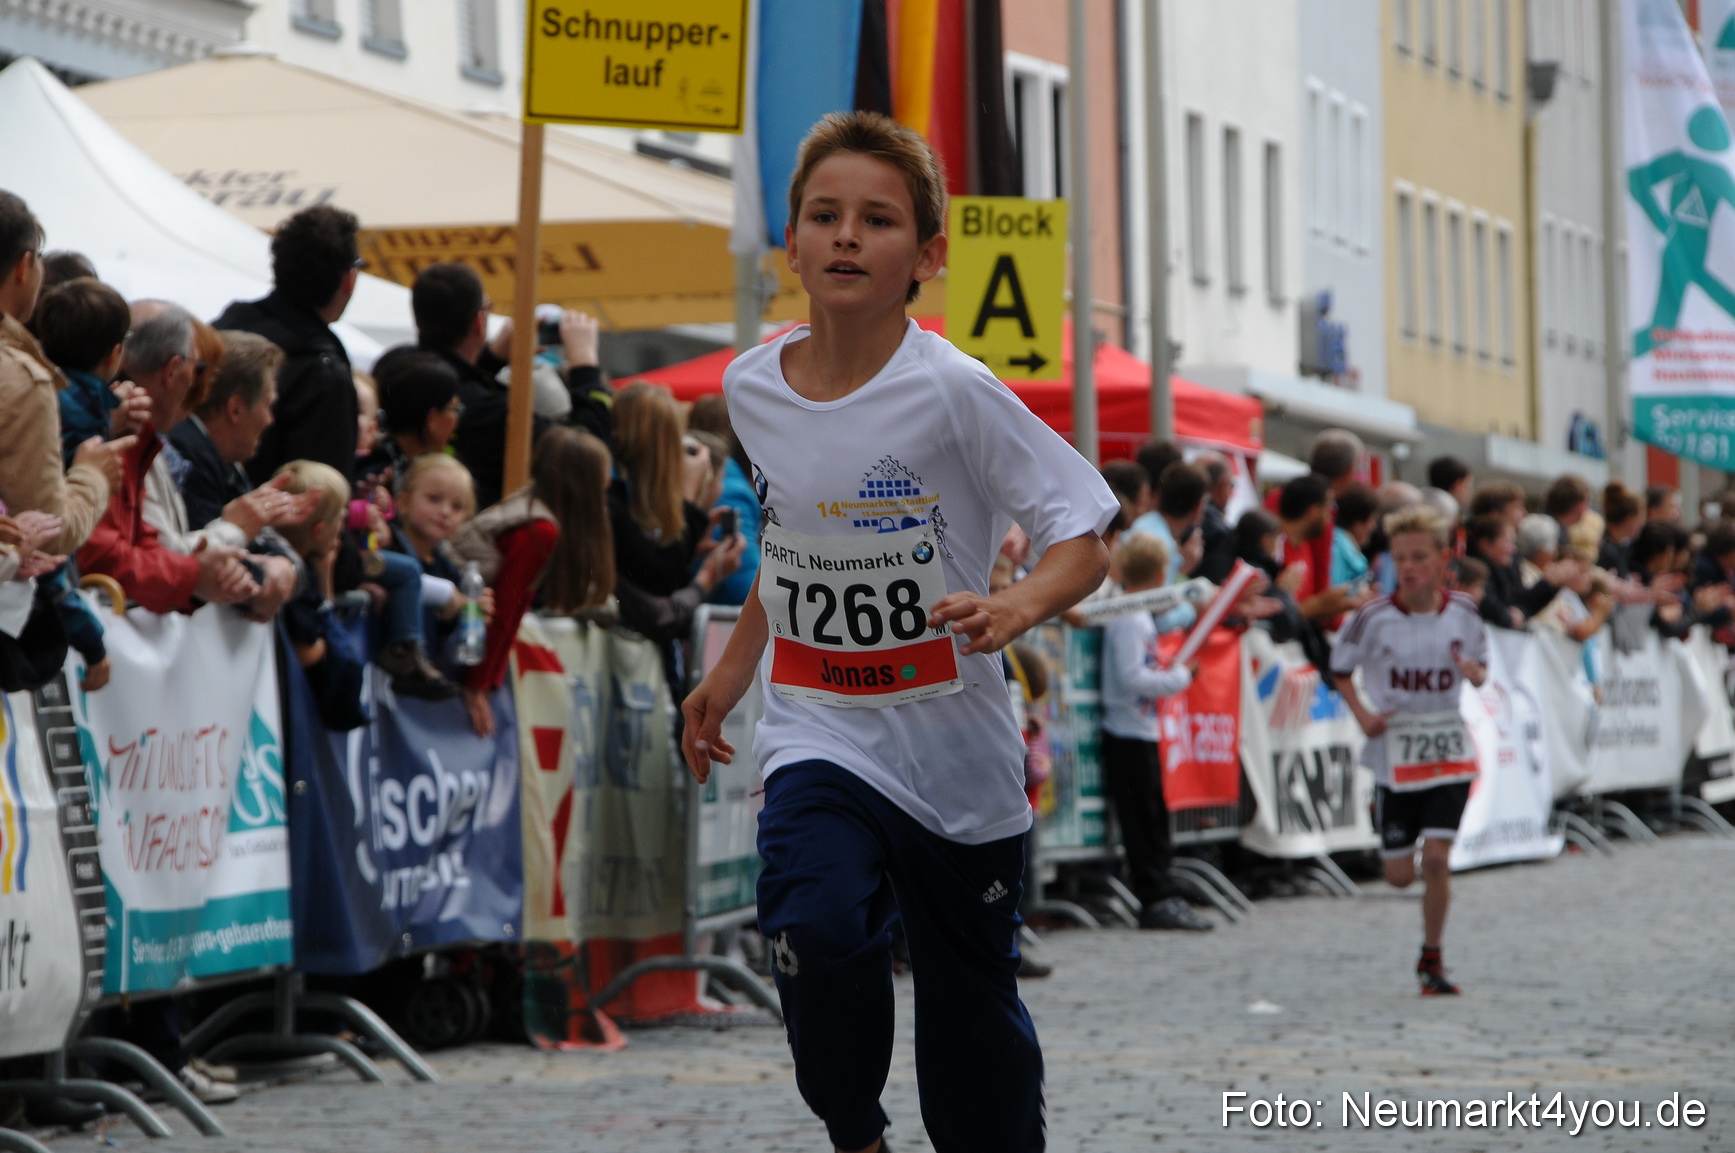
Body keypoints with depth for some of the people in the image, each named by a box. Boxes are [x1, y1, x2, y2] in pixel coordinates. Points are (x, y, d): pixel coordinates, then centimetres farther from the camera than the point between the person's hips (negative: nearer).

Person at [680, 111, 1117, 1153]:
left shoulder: (951, 391, -14)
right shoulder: (752, 388, 1)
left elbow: (1084, 540, -13)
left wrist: (1016, 608, -32)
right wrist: (732, 671, 21)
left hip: (957, 756, -2)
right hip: (820, 735, 2)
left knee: (975, 1024, 7)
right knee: (818, 925, -25)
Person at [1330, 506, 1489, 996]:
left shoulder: (1463, 612, -4)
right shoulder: (1375, 616, -10)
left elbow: (1481, 665, 11)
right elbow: (1340, 668, 3)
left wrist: (1475, 673, -12)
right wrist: (1362, 713, -12)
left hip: (1449, 750, 1)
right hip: (1395, 751, -1)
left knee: (1436, 858, -10)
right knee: (1399, 875, 6)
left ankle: (1431, 961, 8)